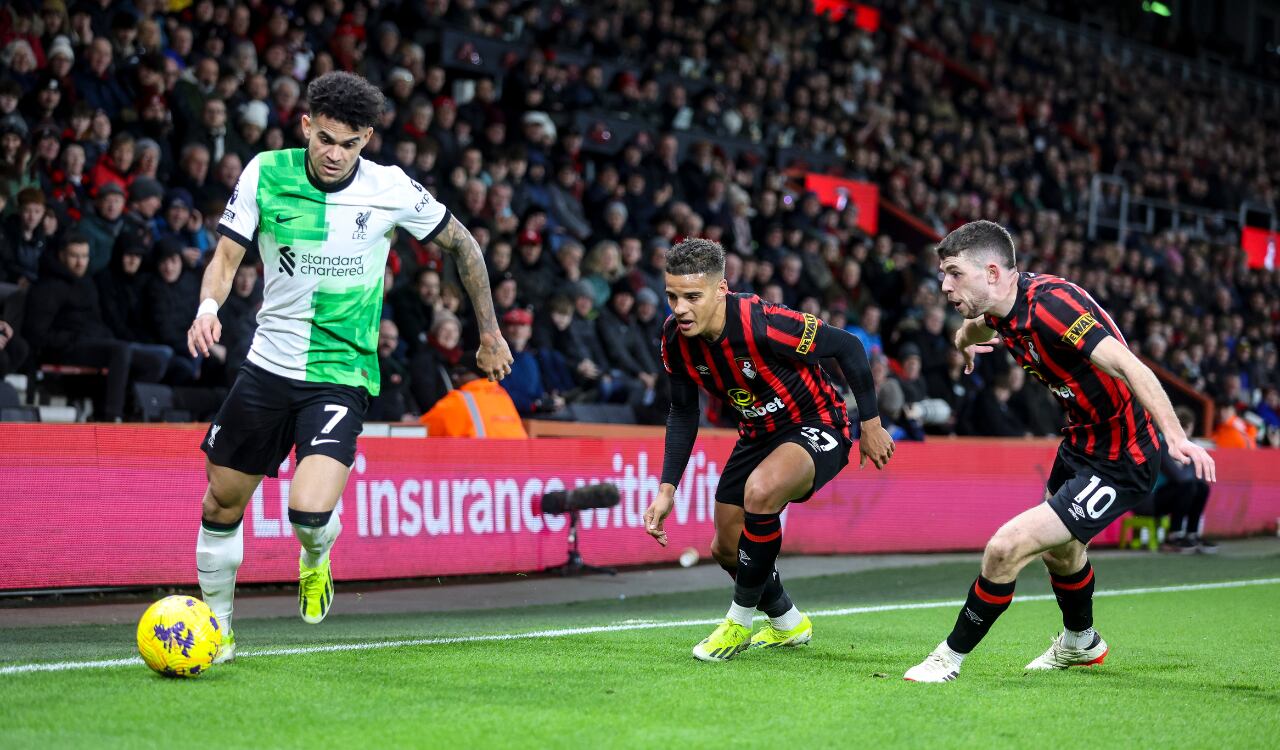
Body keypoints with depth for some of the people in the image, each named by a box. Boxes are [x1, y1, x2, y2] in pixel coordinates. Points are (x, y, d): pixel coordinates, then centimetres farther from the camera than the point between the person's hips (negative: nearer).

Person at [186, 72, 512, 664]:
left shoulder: (392, 189, -9)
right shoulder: (266, 173, -6)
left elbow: (461, 243, 6)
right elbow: (227, 254, -1)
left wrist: (490, 334, 10)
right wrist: (208, 307, -23)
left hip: (341, 375, -3)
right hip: (268, 365, 3)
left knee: (309, 512, -21)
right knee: (222, 504, 8)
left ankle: (315, 559, 18)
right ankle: (217, 626, 32)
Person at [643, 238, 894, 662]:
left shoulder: (761, 325, -33)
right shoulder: (675, 338, -14)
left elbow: (847, 346, -21)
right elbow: (683, 414, 2)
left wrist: (870, 423, -14)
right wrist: (666, 490, -5)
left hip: (816, 426, -7)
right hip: (758, 435, 7)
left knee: (760, 490, -37)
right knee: (725, 550, 11)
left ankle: (740, 620, -16)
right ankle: (788, 624, 42)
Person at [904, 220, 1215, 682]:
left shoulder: (1051, 303, -29)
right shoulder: (1002, 307, -2)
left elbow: (1128, 366, -38)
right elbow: (975, 327, 25)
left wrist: (1175, 437, -49)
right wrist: (966, 338, 3)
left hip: (1121, 463, -10)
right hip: (1081, 441, 10)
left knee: (1007, 548, -16)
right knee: (1060, 550, 31)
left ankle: (951, 657, 4)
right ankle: (1080, 643, 60)